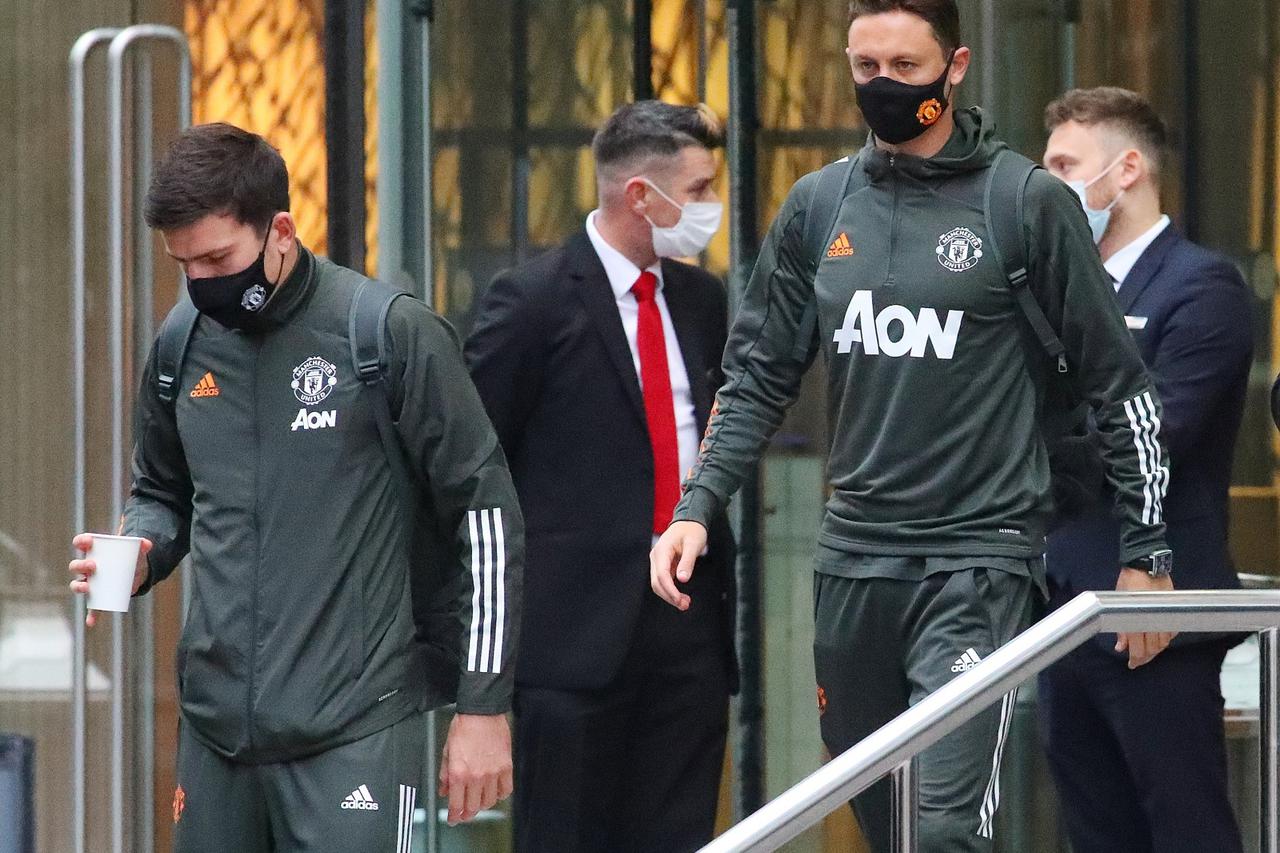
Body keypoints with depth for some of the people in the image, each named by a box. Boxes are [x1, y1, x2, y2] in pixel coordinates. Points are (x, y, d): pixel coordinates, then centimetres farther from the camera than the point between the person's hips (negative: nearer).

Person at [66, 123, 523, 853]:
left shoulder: (392, 334, -8)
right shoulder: (182, 346, 8)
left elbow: (484, 511, -5)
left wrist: (484, 706, -5)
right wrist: (137, 556, 0)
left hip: (354, 732, -5)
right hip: (215, 727, 5)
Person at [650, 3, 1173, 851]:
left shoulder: (1028, 203, -4)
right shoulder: (819, 206, 9)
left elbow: (1118, 383, 0)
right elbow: (760, 374, 15)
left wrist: (1146, 555, 0)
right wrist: (696, 509, 1)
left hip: (980, 561, -5)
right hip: (853, 559, 5)